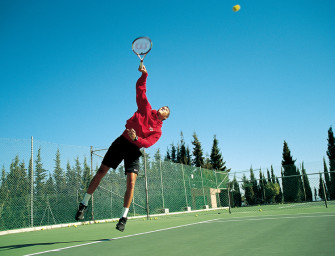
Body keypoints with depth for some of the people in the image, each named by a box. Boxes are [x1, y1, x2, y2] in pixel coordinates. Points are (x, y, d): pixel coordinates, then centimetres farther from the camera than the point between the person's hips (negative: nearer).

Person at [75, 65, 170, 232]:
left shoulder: (157, 131, 5)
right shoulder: (146, 109, 10)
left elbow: (148, 143, -11)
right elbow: (140, 89, 9)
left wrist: (136, 138, -29)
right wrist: (144, 75, -4)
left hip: (134, 150, -1)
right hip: (122, 141, 1)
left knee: (131, 182, -12)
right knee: (101, 171, -2)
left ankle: (124, 217, 1)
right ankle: (84, 204, 13)